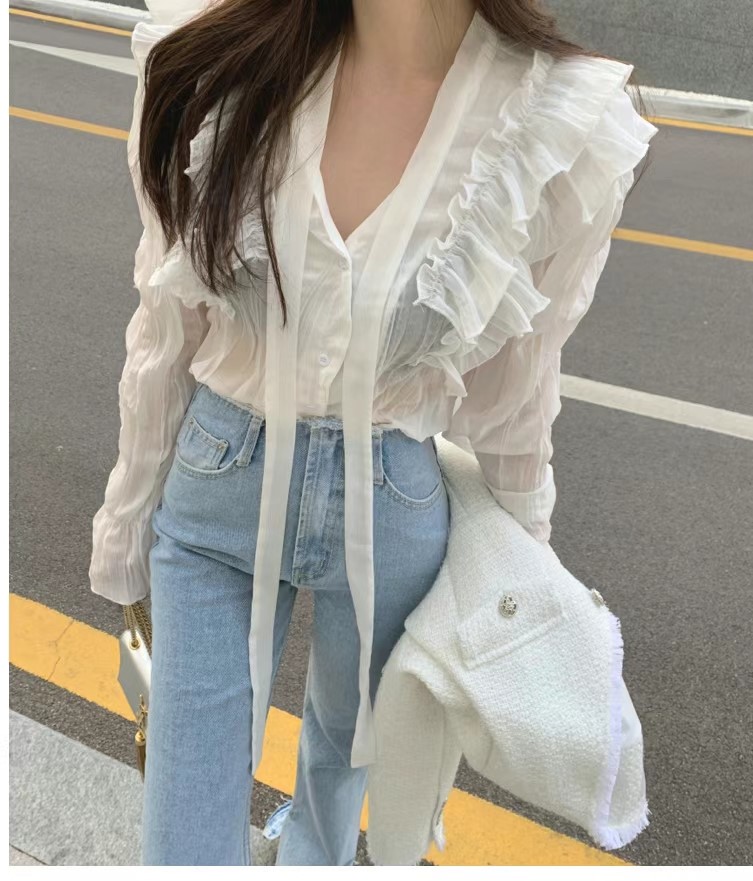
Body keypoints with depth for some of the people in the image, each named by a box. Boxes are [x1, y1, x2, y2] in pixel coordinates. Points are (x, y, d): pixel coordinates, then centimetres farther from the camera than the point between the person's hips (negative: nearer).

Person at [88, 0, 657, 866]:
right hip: (215, 485, 1)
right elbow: (167, 323, -4)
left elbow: (514, 385, -3)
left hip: (388, 506, 0)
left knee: (345, 741, 29)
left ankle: (314, 852, 66)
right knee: (185, 843, 13)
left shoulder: (565, 127, -17)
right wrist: (129, 508, 7)